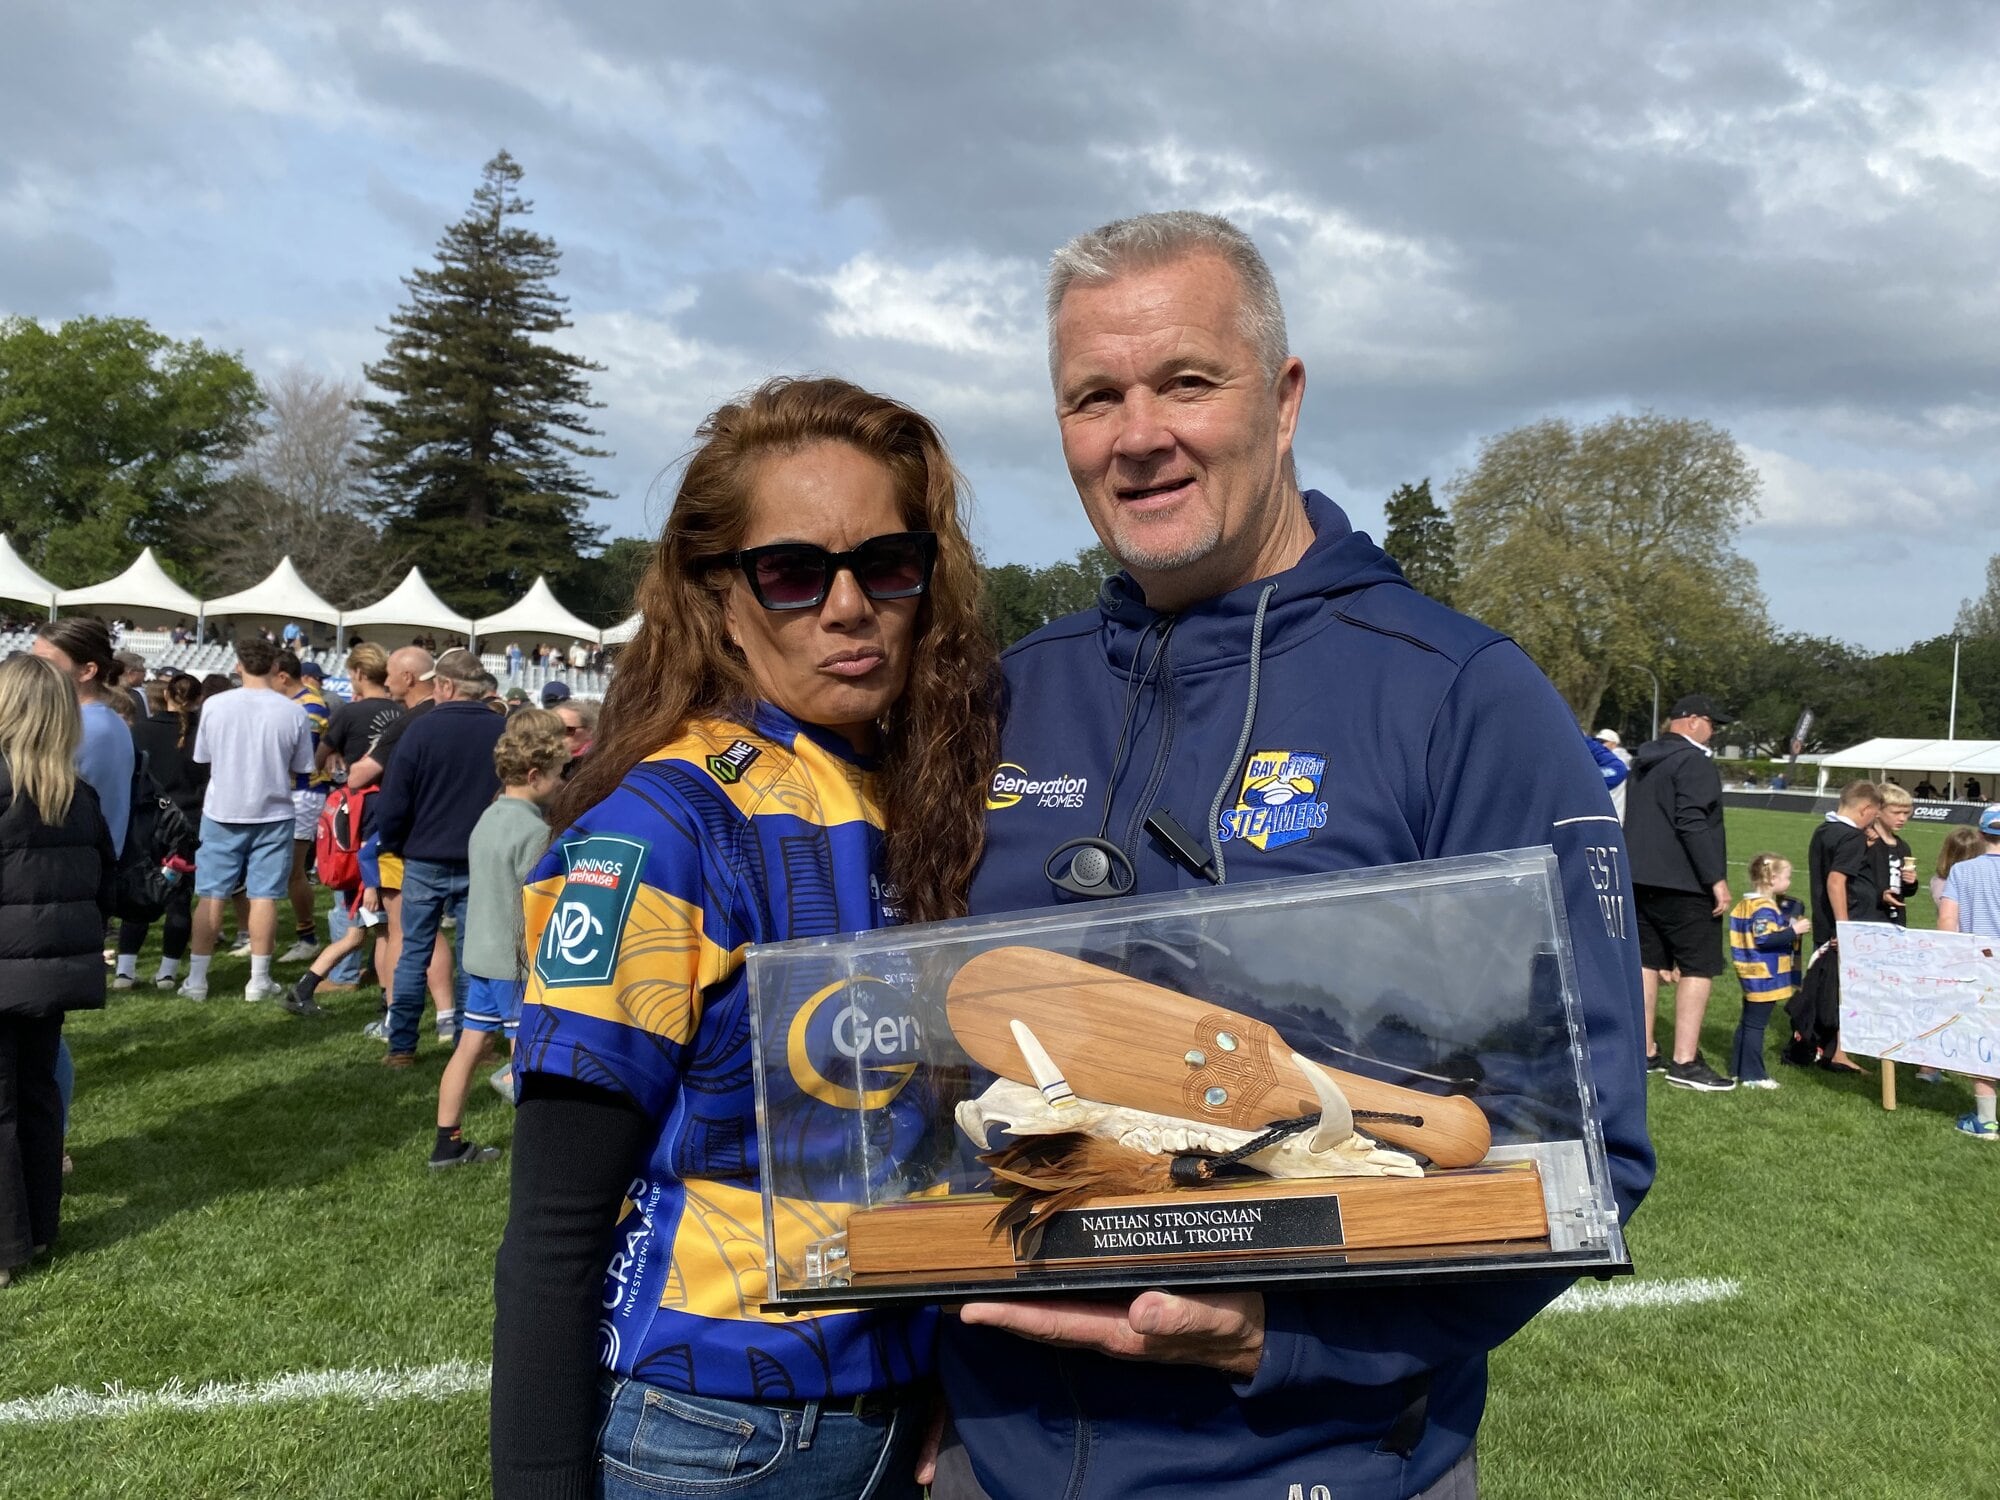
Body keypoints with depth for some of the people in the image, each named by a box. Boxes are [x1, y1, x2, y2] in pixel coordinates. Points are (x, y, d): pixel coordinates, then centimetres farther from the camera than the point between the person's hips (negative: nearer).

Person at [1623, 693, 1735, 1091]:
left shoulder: (1643, 761, 15)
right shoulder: (1693, 761, -13)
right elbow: (1692, 823, -22)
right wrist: (1717, 878, -20)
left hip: (1640, 879, 9)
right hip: (1683, 883, -9)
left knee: (1647, 963, 12)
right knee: (1698, 967, -4)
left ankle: (1644, 1053, 17)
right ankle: (1685, 1062, -7)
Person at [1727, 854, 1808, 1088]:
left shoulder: (1745, 904, 11)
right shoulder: (1764, 909, -19)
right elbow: (1764, 939, -28)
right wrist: (1794, 931, -22)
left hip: (1751, 976, 10)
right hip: (1764, 977, -10)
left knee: (1747, 1022, 16)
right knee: (1756, 1024, -5)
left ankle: (1738, 1069, 23)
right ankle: (1752, 1075, 0)